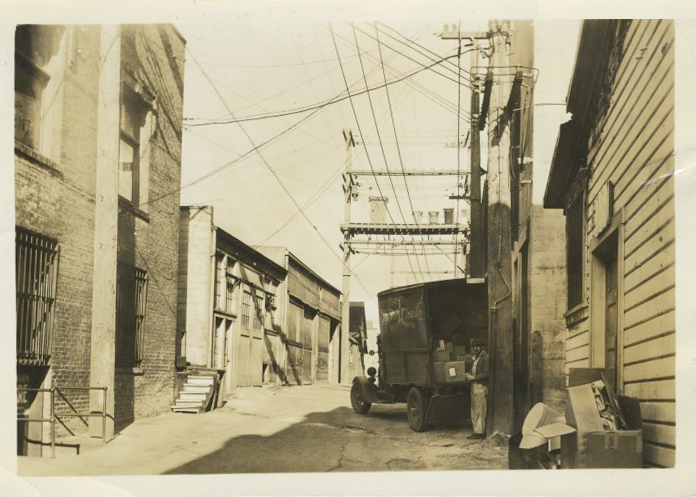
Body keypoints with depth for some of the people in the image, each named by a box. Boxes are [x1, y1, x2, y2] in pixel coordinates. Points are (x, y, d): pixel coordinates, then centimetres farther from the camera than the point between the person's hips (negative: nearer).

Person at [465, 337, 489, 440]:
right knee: (474, 411, 10)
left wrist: (473, 378, -15)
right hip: (474, 386, 9)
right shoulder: (475, 357, 20)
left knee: (480, 411, -7)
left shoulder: (485, 357, -8)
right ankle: (476, 431, 16)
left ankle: (480, 432, -5)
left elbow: (486, 374, -14)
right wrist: (469, 376, 6)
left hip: (481, 386, -9)